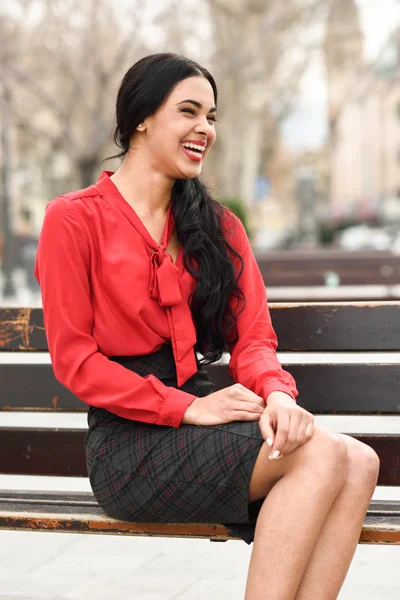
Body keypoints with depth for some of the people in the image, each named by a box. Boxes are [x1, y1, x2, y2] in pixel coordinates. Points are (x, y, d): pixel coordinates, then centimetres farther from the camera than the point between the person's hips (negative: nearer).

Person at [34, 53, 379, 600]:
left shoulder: (219, 226, 16)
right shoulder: (75, 219, -1)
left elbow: (254, 337, 9)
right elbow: (73, 359, -6)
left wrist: (276, 392, -15)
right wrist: (187, 409, -14)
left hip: (200, 409, 6)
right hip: (127, 437, -6)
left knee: (359, 464, -22)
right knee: (323, 453, -26)